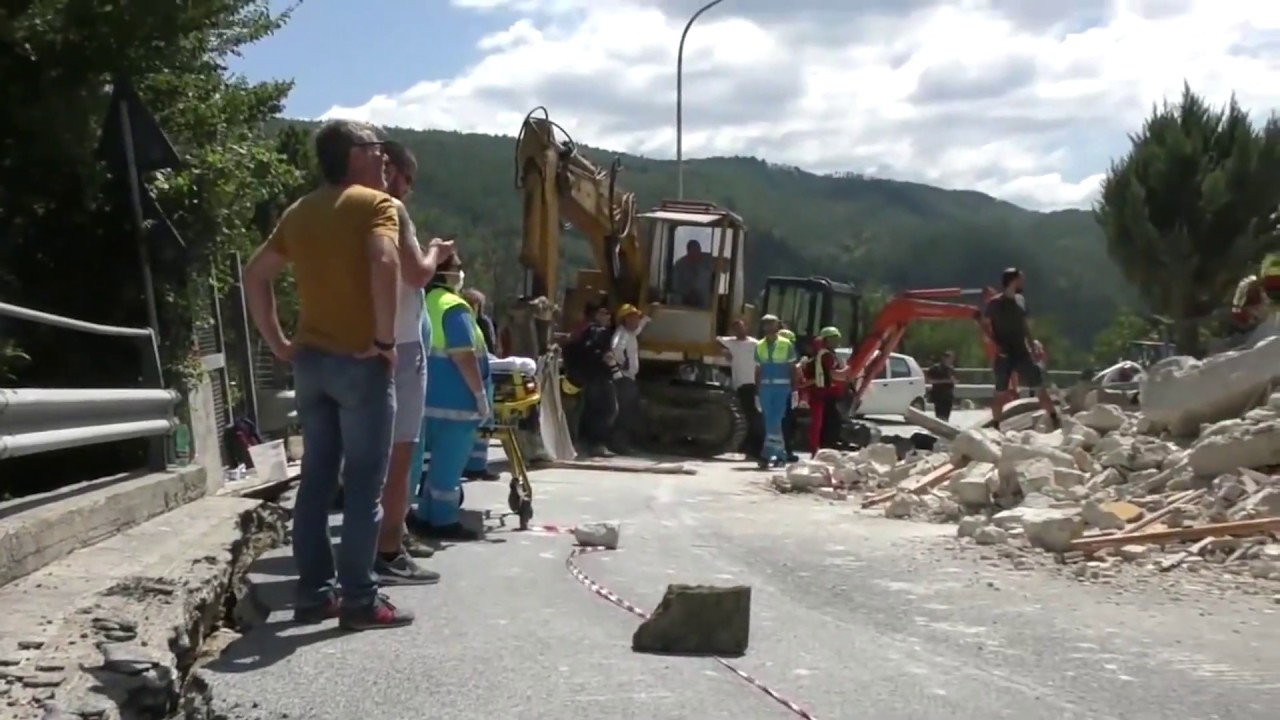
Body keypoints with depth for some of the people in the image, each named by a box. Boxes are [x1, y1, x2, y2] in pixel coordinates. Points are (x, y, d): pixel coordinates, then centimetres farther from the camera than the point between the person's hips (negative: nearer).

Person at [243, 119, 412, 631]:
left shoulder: (300, 212, 16)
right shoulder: (376, 203, -6)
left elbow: (255, 275, 17)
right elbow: (384, 262, -25)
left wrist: (278, 342, 16)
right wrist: (385, 338, -19)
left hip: (310, 358, 7)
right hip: (361, 360, -7)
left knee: (317, 479, 10)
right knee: (364, 484, -3)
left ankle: (314, 592, 14)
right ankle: (360, 600, -1)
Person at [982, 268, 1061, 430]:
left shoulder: (1021, 300, 10)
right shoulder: (995, 303, -7)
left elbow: (1026, 326, 17)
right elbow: (985, 324, -6)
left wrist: (1032, 343, 10)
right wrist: (995, 344, -15)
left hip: (1022, 352, 5)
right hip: (1005, 354, -5)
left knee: (1039, 386, 2)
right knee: (1001, 392, 0)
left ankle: (1055, 420, 6)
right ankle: (995, 426, 9)